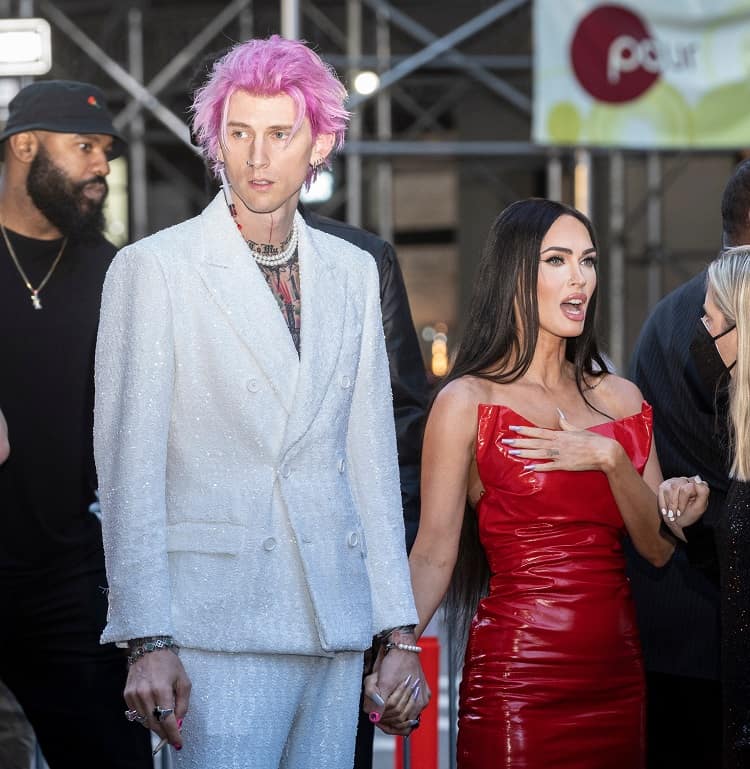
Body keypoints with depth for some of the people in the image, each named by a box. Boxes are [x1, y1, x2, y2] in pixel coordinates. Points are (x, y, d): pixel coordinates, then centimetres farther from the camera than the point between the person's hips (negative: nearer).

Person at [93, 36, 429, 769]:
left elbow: (371, 459, 14)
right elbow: (130, 467, -5)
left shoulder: (353, 272, 14)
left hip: (334, 625, 5)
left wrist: (399, 632, 9)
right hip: (218, 623, -5)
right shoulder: (153, 268, -1)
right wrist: (148, 641, -12)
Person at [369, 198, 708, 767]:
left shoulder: (620, 398, 11)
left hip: (618, 673, 5)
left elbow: (658, 548, 6)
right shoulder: (468, 401, -4)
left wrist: (609, 458, -10)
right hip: (517, 675, -5)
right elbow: (434, 555, -8)